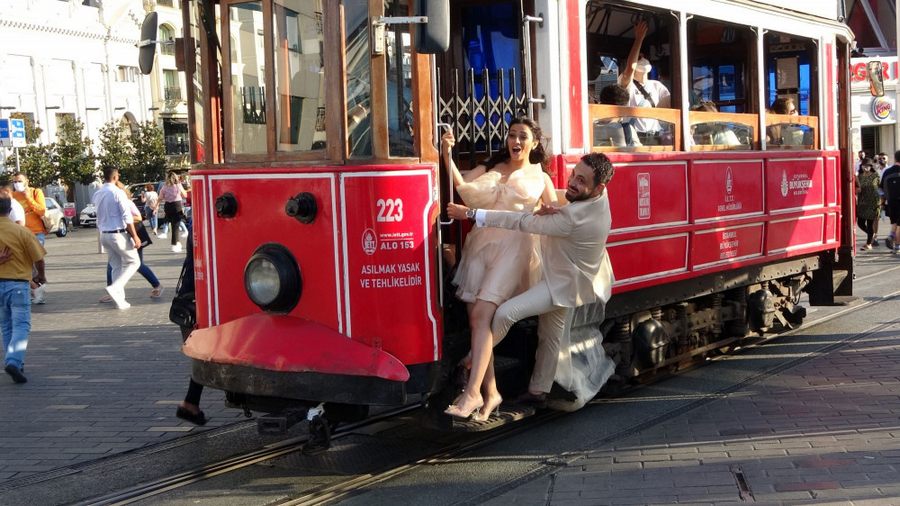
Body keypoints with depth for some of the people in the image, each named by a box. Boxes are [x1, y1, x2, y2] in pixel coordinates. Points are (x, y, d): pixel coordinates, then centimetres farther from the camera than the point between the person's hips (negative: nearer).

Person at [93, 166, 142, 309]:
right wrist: (135, 236, -14)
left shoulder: (97, 194, 7)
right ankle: (115, 287, -12)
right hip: (118, 234, -7)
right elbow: (127, 217, -16)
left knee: (116, 266, 15)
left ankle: (120, 299, 13)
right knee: (133, 262, 6)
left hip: (104, 234, 7)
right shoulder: (118, 193, -13)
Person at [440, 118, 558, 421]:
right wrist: (447, 156, -12)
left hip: (512, 247, -4)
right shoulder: (491, 168, 19)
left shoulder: (541, 179, 15)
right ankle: (491, 391, 6)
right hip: (481, 244, 4)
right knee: (475, 318, -1)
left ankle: (473, 393, -21)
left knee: (482, 314, -18)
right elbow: (461, 186, 2)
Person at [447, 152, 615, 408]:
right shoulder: (599, 196, -10)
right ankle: (539, 389, 34)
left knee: (505, 313, -18)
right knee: (550, 335, 21)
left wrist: (470, 214, -28)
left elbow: (523, 223, -32)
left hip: (563, 283, -10)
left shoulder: (574, 217, -36)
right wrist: (546, 213, -21)